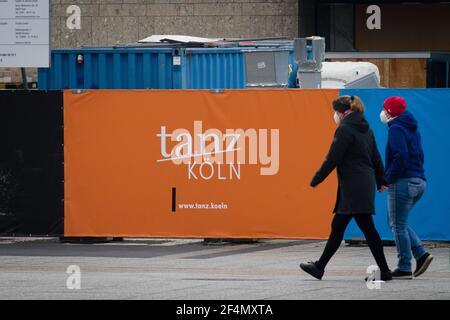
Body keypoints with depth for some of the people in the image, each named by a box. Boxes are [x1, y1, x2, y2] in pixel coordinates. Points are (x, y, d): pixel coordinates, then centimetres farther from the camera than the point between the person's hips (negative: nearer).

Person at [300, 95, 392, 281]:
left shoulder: (345, 130, -11)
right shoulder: (366, 129, 15)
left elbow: (332, 159, -12)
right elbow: (376, 158, 20)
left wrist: (315, 181, -4)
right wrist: (381, 181, 27)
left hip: (353, 187, -9)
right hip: (366, 184, 9)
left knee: (367, 228, -7)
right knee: (337, 227, 11)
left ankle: (384, 271, -7)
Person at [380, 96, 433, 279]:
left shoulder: (396, 129, -10)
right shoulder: (413, 129, 18)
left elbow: (400, 156, -22)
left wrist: (389, 178, -14)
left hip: (402, 182, -9)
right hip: (419, 182, 9)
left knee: (398, 225, -2)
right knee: (398, 223, 18)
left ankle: (404, 268, -2)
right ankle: (421, 254, 6)